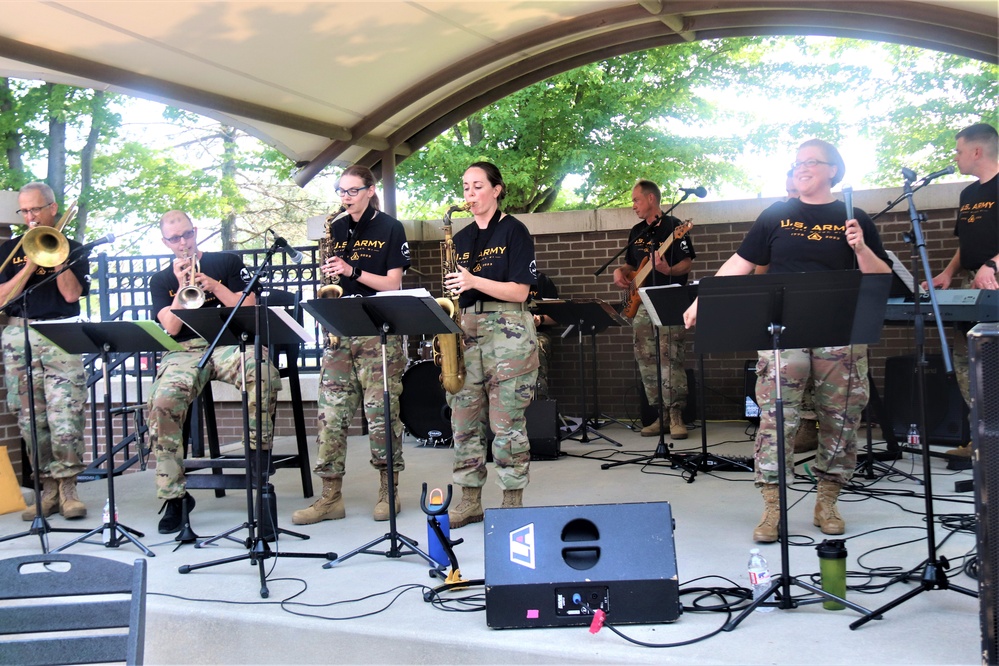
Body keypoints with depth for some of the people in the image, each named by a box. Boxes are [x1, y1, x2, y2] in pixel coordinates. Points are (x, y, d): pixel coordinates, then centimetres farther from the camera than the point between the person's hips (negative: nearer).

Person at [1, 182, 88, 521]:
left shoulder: (71, 248, 11)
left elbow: (72, 293, -3)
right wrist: (30, 266, -7)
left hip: (62, 339, -2)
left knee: (66, 416, -13)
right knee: (30, 419, 1)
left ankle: (67, 486, -3)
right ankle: (48, 489, 8)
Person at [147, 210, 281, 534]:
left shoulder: (227, 263, 14)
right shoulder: (161, 280, 18)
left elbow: (248, 308, 3)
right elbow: (171, 328, 3)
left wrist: (212, 285, -8)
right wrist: (182, 287, -8)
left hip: (229, 342, -1)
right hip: (184, 351, 1)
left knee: (264, 372, -38)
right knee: (163, 402, -31)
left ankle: (259, 448, -17)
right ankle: (174, 496, -20)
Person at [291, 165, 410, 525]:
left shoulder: (390, 229, 2)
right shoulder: (337, 230, 16)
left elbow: (392, 284, -4)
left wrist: (352, 271, -14)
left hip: (379, 331, -5)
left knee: (381, 411, -4)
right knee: (331, 412, -1)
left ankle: (388, 491, 8)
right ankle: (330, 496, 3)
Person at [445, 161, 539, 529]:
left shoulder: (514, 230, 0)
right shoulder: (461, 238, 17)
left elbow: (519, 291, -8)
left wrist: (474, 282, -18)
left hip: (507, 330, -6)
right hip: (466, 330, 6)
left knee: (507, 422, -5)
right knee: (463, 419, 4)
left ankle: (513, 502, 5)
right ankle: (469, 501, 14)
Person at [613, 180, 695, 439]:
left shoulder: (673, 226, -4)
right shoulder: (637, 231, 18)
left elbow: (686, 263, -10)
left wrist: (668, 270, -29)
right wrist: (620, 271, 6)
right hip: (641, 304, 8)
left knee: (670, 358, -13)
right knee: (646, 362, 5)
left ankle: (676, 415, -8)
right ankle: (661, 415, 12)